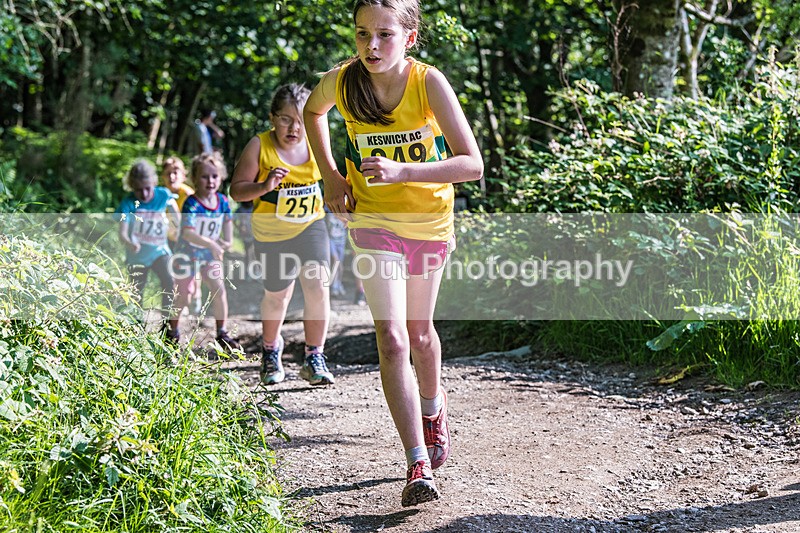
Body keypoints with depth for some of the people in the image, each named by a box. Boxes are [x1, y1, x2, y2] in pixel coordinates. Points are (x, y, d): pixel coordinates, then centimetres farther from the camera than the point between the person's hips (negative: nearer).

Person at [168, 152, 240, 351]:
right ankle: (171, 331, 22)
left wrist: (227, 242, 2)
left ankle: (222, 333, 3)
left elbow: (227, 221, 16)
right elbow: (187, 232, -36)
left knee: (219, 289, -6)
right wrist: (212, 244, -42)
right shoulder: (192, 204, -25)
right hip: (188, 254, -5)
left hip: (210, 254, 5)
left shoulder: (222, 201, -5)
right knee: (183, 295, 2)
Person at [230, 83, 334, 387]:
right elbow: (237, 189, -15)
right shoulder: (259, 146, -16)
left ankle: (314, 358, -4)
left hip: (310, 226, 2)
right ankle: (271, 349, 40)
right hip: (271, 233, -1)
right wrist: (264, 186, -33)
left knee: (317, 285, -16)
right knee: (277, 294, 11)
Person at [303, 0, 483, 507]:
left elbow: (472, 164, -25)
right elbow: (313, 112, 11)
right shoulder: (339, 82, -16)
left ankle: (433, 408, 49)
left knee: (419, 333, 18)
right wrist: (330, 174, 0)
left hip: (429, 221, 0)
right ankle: (419, 466, -15)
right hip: (372, 221, 0)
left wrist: (402, 171, -37)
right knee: (392, 340, -14)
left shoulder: (429, 82, -22)